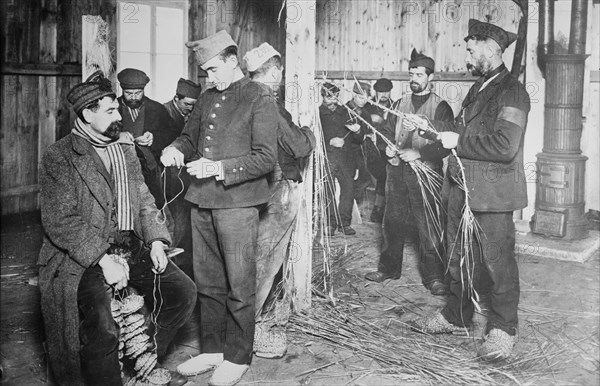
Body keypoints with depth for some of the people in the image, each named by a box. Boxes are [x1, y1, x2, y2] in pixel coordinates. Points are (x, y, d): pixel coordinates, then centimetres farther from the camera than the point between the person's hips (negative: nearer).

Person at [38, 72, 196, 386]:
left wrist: (156, 240, 1)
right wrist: (103, 260, -21)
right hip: (84, 258, -7)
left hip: (133, 246, 7)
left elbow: (144, 200, 17)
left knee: (184, 292, -3)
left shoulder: (125, 146, 14)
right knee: (103, 330, -27)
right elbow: (60, 222, -14)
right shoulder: (59, 157, -7)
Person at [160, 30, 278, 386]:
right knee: (208, 283, 14)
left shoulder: (259, 97, -5)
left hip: (237, 203, -7)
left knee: (239, 286, 3)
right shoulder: (207, 98, 15)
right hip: (202, 202, 7)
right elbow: (190, 136, 26)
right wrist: (177, 150, 2)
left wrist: (219, 168, -19)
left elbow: (267, 157, -11)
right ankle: (212, 349, 28)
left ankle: (237, 357, 16)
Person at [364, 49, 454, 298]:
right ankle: (389, 268, 24)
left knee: (427, 226, -3)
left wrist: (419, 153, -20)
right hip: (396, 171, 5)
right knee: (392, 222, 11)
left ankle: (433, 277, 7)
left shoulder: (440, 107, -2)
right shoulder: (400, 104, 15)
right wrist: (388, 147, -3)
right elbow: (388, 133, 19)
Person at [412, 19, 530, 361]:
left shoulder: (511, 92, -15)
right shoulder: (478, 87, 15)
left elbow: (505, 146, -25)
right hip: (462, 186, 9)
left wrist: (458, 141, -19)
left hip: (493, 192, -9)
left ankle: (503, 329, 17)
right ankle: (457, 314, 35)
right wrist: (436, 127, 7)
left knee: (497, 261, 2)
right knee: (459, 256, 18)